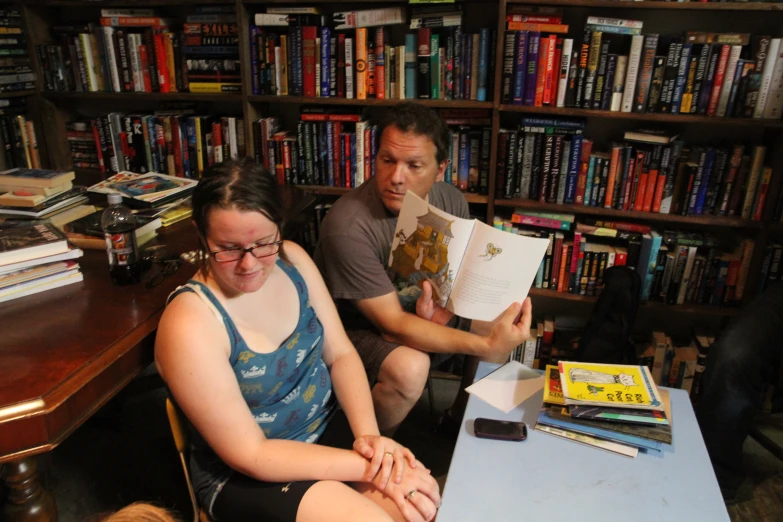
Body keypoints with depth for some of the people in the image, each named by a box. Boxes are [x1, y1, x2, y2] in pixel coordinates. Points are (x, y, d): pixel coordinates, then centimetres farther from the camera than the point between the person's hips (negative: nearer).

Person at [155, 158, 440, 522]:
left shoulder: (292, 260, -8)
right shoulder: (190, 325, -26)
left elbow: (341, 355, -3)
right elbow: (250, 455, -22)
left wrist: (368, 435, -19)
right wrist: (367, 466, -24)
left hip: (327, 424, 5)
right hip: (245, 474, -5)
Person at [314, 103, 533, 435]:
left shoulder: (451, 201, -10)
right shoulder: (348, 226, -31)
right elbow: (393, 326, -30)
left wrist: (441, 306, -23)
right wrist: (486, 347, -38)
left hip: (422, 313, 7)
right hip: (356, 329, -6)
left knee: (502, 318, -6)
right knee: (409, 367, -34)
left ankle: (463, 418, 18)